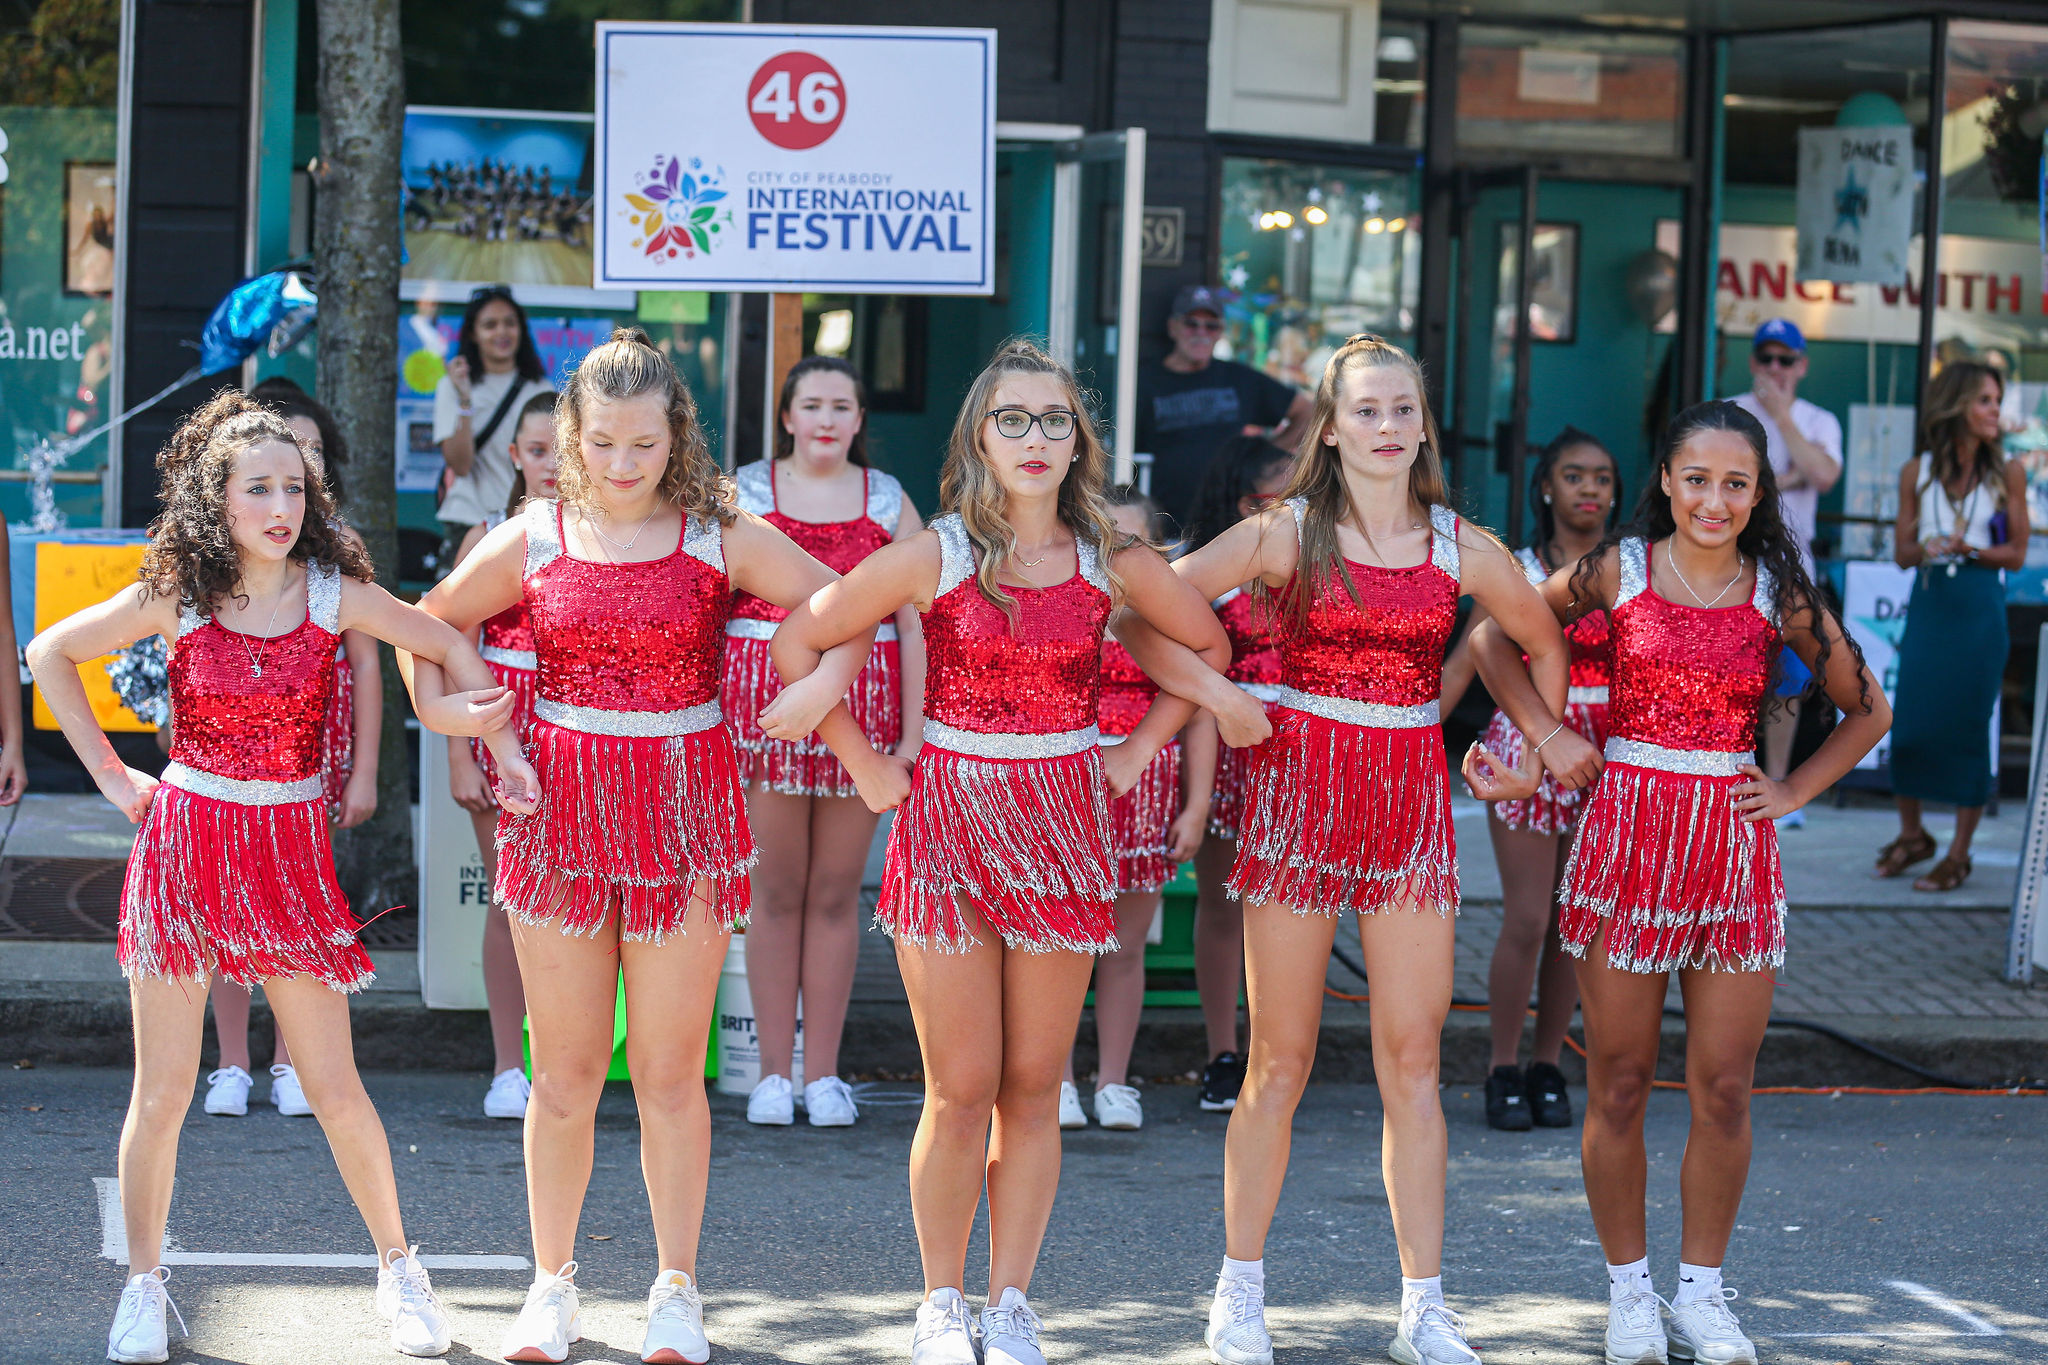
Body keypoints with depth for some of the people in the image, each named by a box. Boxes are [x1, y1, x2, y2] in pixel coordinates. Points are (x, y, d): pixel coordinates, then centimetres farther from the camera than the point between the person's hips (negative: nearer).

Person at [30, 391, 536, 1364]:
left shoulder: (332, 592, -3)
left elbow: (448, 645, 10)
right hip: (185, 839, 0)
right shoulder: (176, 597, -5)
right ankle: (144, 1285, 17)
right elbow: (51, 654, 7)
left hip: (290, 846, 0)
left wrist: (500, 744, 2)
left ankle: (397, 1265, 19)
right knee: (162, 1093, 3)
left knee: (335, 1089, 1)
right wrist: (112, 777, 3)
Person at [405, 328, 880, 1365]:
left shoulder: (722, 538, -1)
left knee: (669, 1074, 4)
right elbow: (427, 625, 17)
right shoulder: (533, 541, 3)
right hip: (559, 811, 1)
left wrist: (822, 689, -10)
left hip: (685, 811, -1)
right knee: (563, 1074, 6)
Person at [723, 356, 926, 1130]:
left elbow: (913, 621, 5)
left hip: (863, 705, 1)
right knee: (777, 890, 1)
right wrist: (712, 714, -2)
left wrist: (914, 730, -3)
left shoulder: (888, 502, 9)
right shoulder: (744, 493, 7)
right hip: (766, 697, -1)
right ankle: (774, 1072, 8)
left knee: (836, 892, 4)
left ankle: (823, 1073, 11)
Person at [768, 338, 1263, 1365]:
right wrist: (867, 767, -2)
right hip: (950, 819, -2)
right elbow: (797, 644, -1)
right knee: (961, 1092, -1)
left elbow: (1208, 643, 18)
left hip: (1062, 827, 2)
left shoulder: (1112, 563, 2)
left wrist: (1136, 752, 10)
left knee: (1034, 1089, 6)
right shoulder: (932, 555, -6)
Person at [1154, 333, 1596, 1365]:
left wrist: (1543, 742, 21)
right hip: (1299, 789, -2)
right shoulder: (1285, 532, -2)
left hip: (1412, 800, 2)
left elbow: (1543, 643, 21)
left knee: (1414, 1061, 1)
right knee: (1280, 1060, 2)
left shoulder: (1461, 548, 6)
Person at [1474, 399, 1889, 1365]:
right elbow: (1493, 637, 9)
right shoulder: (1619, 571, 0)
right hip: (1628, 832, -1)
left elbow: (1867, 710, 15)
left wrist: (1794, 790, 5)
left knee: (1724, 1089, 3)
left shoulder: (1778, 595, 4)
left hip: (1736, 843, 1)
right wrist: (1550, 737, 2)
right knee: (1618, 1085, 4)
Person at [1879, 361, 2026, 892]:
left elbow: (2016, 553, 1)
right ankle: (1912, 835, 22)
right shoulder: (1917, 472, 5)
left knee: (1967, 725, -2)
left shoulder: (2007, 473, 0)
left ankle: (1959, 853, 7)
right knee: (1910, 723, 2)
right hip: (1928, 604, 2)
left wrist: (1969, 550, -16)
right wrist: (1928, 549, -15)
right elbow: (1902, 550, 6)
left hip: (1979, 609, -2)